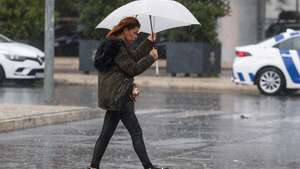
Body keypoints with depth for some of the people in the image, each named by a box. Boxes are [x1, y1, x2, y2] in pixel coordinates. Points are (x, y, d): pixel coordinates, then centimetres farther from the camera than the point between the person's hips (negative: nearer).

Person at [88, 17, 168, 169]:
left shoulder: (115, 43, 16)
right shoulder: (118, 46, -16)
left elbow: (134, 57, 24)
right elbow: (133, 69, -15)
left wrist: (149, 42, 23)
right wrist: (151, 57, -4)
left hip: (112, 97, 10)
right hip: (118, 96, -10)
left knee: (106, 133, 10)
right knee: (136, 132, -5)